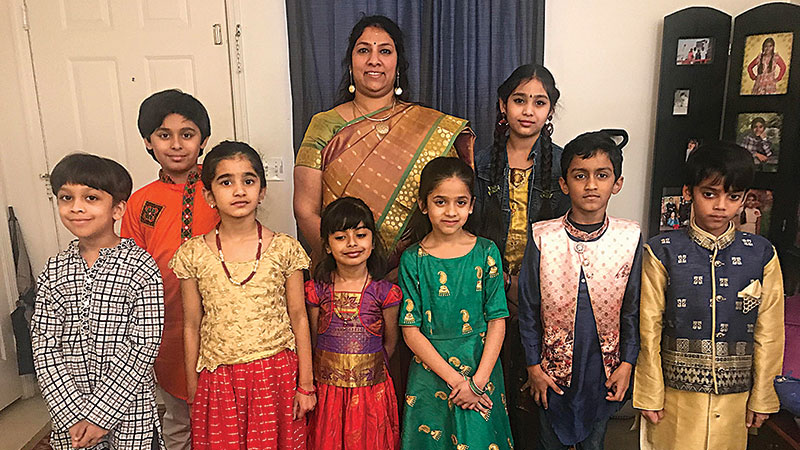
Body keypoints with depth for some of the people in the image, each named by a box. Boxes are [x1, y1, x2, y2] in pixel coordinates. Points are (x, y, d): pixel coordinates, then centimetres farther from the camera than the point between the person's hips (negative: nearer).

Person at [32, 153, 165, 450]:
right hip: (69, 416, 3)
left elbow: (144, 345, -14)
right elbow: (44, 346, -2)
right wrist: (73, 415, -10)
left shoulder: (140, 267, -12)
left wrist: (100, 413, -15)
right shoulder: (54, 272, 0)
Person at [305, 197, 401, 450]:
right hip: (327, 391, 1)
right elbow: (313, 341, 4)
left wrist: (368, 369, 10)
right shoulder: (317, 290, -5)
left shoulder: (384, 292, -8)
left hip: (371, 391, -1)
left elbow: (390, 343, 3)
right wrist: (333, 370, 7)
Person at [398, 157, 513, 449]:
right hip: (430, 372, 0)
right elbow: (411, 331, -8)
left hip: (481, 367, 1)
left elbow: (498, 321, -4)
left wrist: (477, 380, -12)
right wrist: (455, 379, -13)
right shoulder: (413, 259, -6)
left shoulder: (486, 252, -4)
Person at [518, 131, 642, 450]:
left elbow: (632, 310, 0)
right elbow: (528, 309, -5)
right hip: (554, 366, -1)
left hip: (604, 367, 1)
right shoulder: (542, 238, -12)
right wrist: (533, 364, -3)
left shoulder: (630, 238, -8)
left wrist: (627, 363, -1)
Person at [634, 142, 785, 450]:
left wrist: (763, 398, 5)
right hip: (675, 390, -1)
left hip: (735, 394, 2)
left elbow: (769, 334, 2)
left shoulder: (762, 255, -2)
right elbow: (649, 329, -6)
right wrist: (650, 395, -5)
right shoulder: (662, 252, -8)